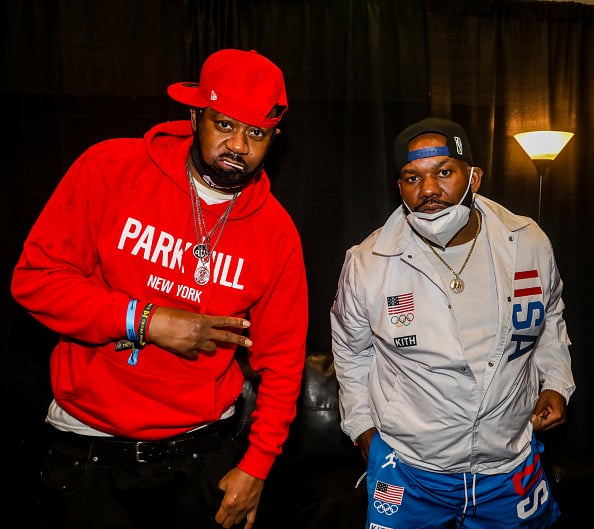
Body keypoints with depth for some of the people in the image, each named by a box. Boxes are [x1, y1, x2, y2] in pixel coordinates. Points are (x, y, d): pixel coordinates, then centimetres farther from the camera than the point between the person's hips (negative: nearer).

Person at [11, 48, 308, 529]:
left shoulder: (277, 232, -7)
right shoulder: (109, 169, -11)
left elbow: (281, 359, -2)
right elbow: (35, 276, -10)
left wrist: (257, 466, -5)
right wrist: (146, 321, -20)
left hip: (206, 446, 1)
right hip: (88, 442, 0)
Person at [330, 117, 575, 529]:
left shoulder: (530, 244, -9)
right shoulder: (367, 263, -15)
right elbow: (351, 352, 2)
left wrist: (555, 384, 3)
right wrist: (364, 429, 6)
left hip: (514, 465, 3)